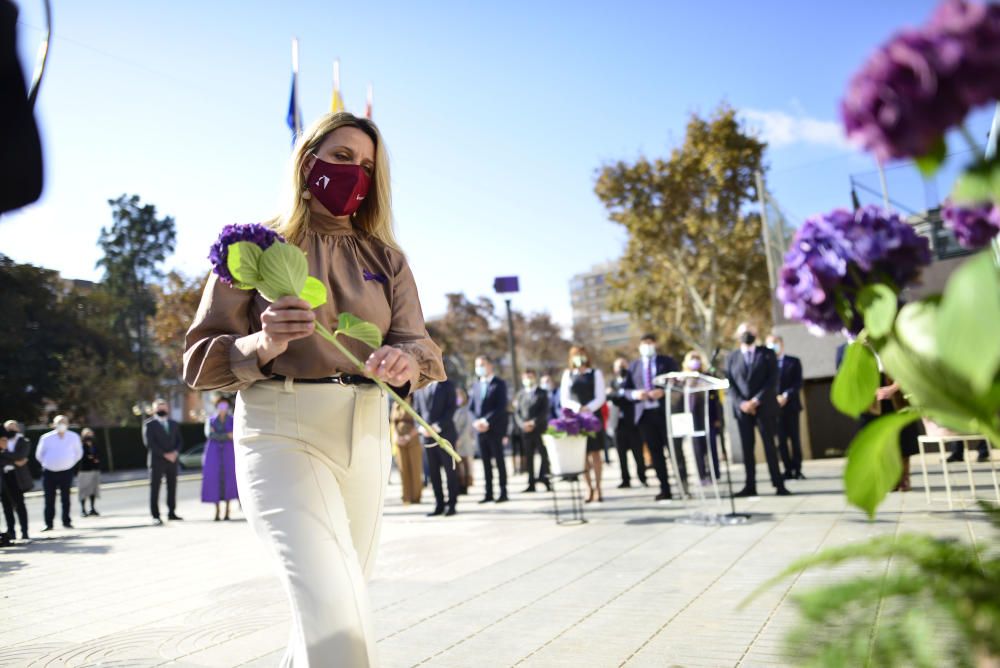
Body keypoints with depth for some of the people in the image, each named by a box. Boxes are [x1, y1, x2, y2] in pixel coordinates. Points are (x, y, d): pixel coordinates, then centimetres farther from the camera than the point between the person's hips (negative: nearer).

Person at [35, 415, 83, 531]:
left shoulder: (74, 437, 1)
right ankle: (48, 524, 8)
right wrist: (47, 464, 10)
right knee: (49, 499, 2)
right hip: (49, 472, 0)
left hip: (66, 472, 0)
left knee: (65, 497, 4)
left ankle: (66, 521, 11)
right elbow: (39, 455, 12)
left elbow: (78, 453, 15)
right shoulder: (46, 438, -2)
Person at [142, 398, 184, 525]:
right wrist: (164, 454, -15)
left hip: (172, 459, 5)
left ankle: (171, 513, 14)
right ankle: (155, 516, -3)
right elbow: (149, 443, -10)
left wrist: (175, 452, -6)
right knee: (154, 488, -4)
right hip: (156, 460, -5)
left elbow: (179, 441, 14)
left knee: (172, 487, 6)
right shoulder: (149, 424, 0)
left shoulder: (174, 424, 17)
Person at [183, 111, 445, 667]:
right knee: (332, 600, -22)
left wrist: (403, 362, -20)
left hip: (366, 433, 5)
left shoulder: (385, 258, 15)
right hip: (282, 430, -5)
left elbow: (419, 344, 4)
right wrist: (264, 345, -20)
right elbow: (202, 359, 1)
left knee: (341, 597, 12)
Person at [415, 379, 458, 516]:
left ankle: (451, 504, 6)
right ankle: (439, 505, 10)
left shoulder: (446, 385, 4)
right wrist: (421, 427, -7)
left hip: (445, 434, -3)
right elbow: (417, 411, 12)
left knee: (449, 470, 0)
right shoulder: (419, 388, 13)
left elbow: (451, 408, -4)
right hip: (427, 435, 3)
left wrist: (438, 426, -15)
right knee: (433, 472, 4)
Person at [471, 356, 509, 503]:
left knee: (499, 460, 1)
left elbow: (501, 407, -11)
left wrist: (487, 421, -17)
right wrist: (477, 421, -5)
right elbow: (471, 407, 12)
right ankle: (489, 493, 9)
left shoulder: (499, 384, -2)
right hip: (480, 429, 5)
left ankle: (503, 493, 5)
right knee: (486, 462, 5)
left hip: (495, 429, -5)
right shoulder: (476, 385, 14)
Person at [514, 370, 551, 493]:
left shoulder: (542, 393, 5)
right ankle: (531, 484, 5)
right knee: (528, 457, 3)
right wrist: (523, 424, -9)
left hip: (539, 429, -2)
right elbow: (517, 412, 7)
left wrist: (534, 422, -15)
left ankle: (545, 480, -1)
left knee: (544, 455, -5)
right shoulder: (520, 395, 12)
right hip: (525, 431, 2)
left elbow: (545, 411, -4)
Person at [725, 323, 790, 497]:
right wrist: (741, 403, -11)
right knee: (747, 447, 1)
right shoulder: (732, 357, 10)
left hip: (764, 407, -2)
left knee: (769, 445, -3)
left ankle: (779, 485, 0)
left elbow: (772, 380, -4)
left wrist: (756, 401, -13)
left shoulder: (767, 354, 6)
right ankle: (750, 486, 4)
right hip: (742, 408, 2)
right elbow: (730, 384, 4)